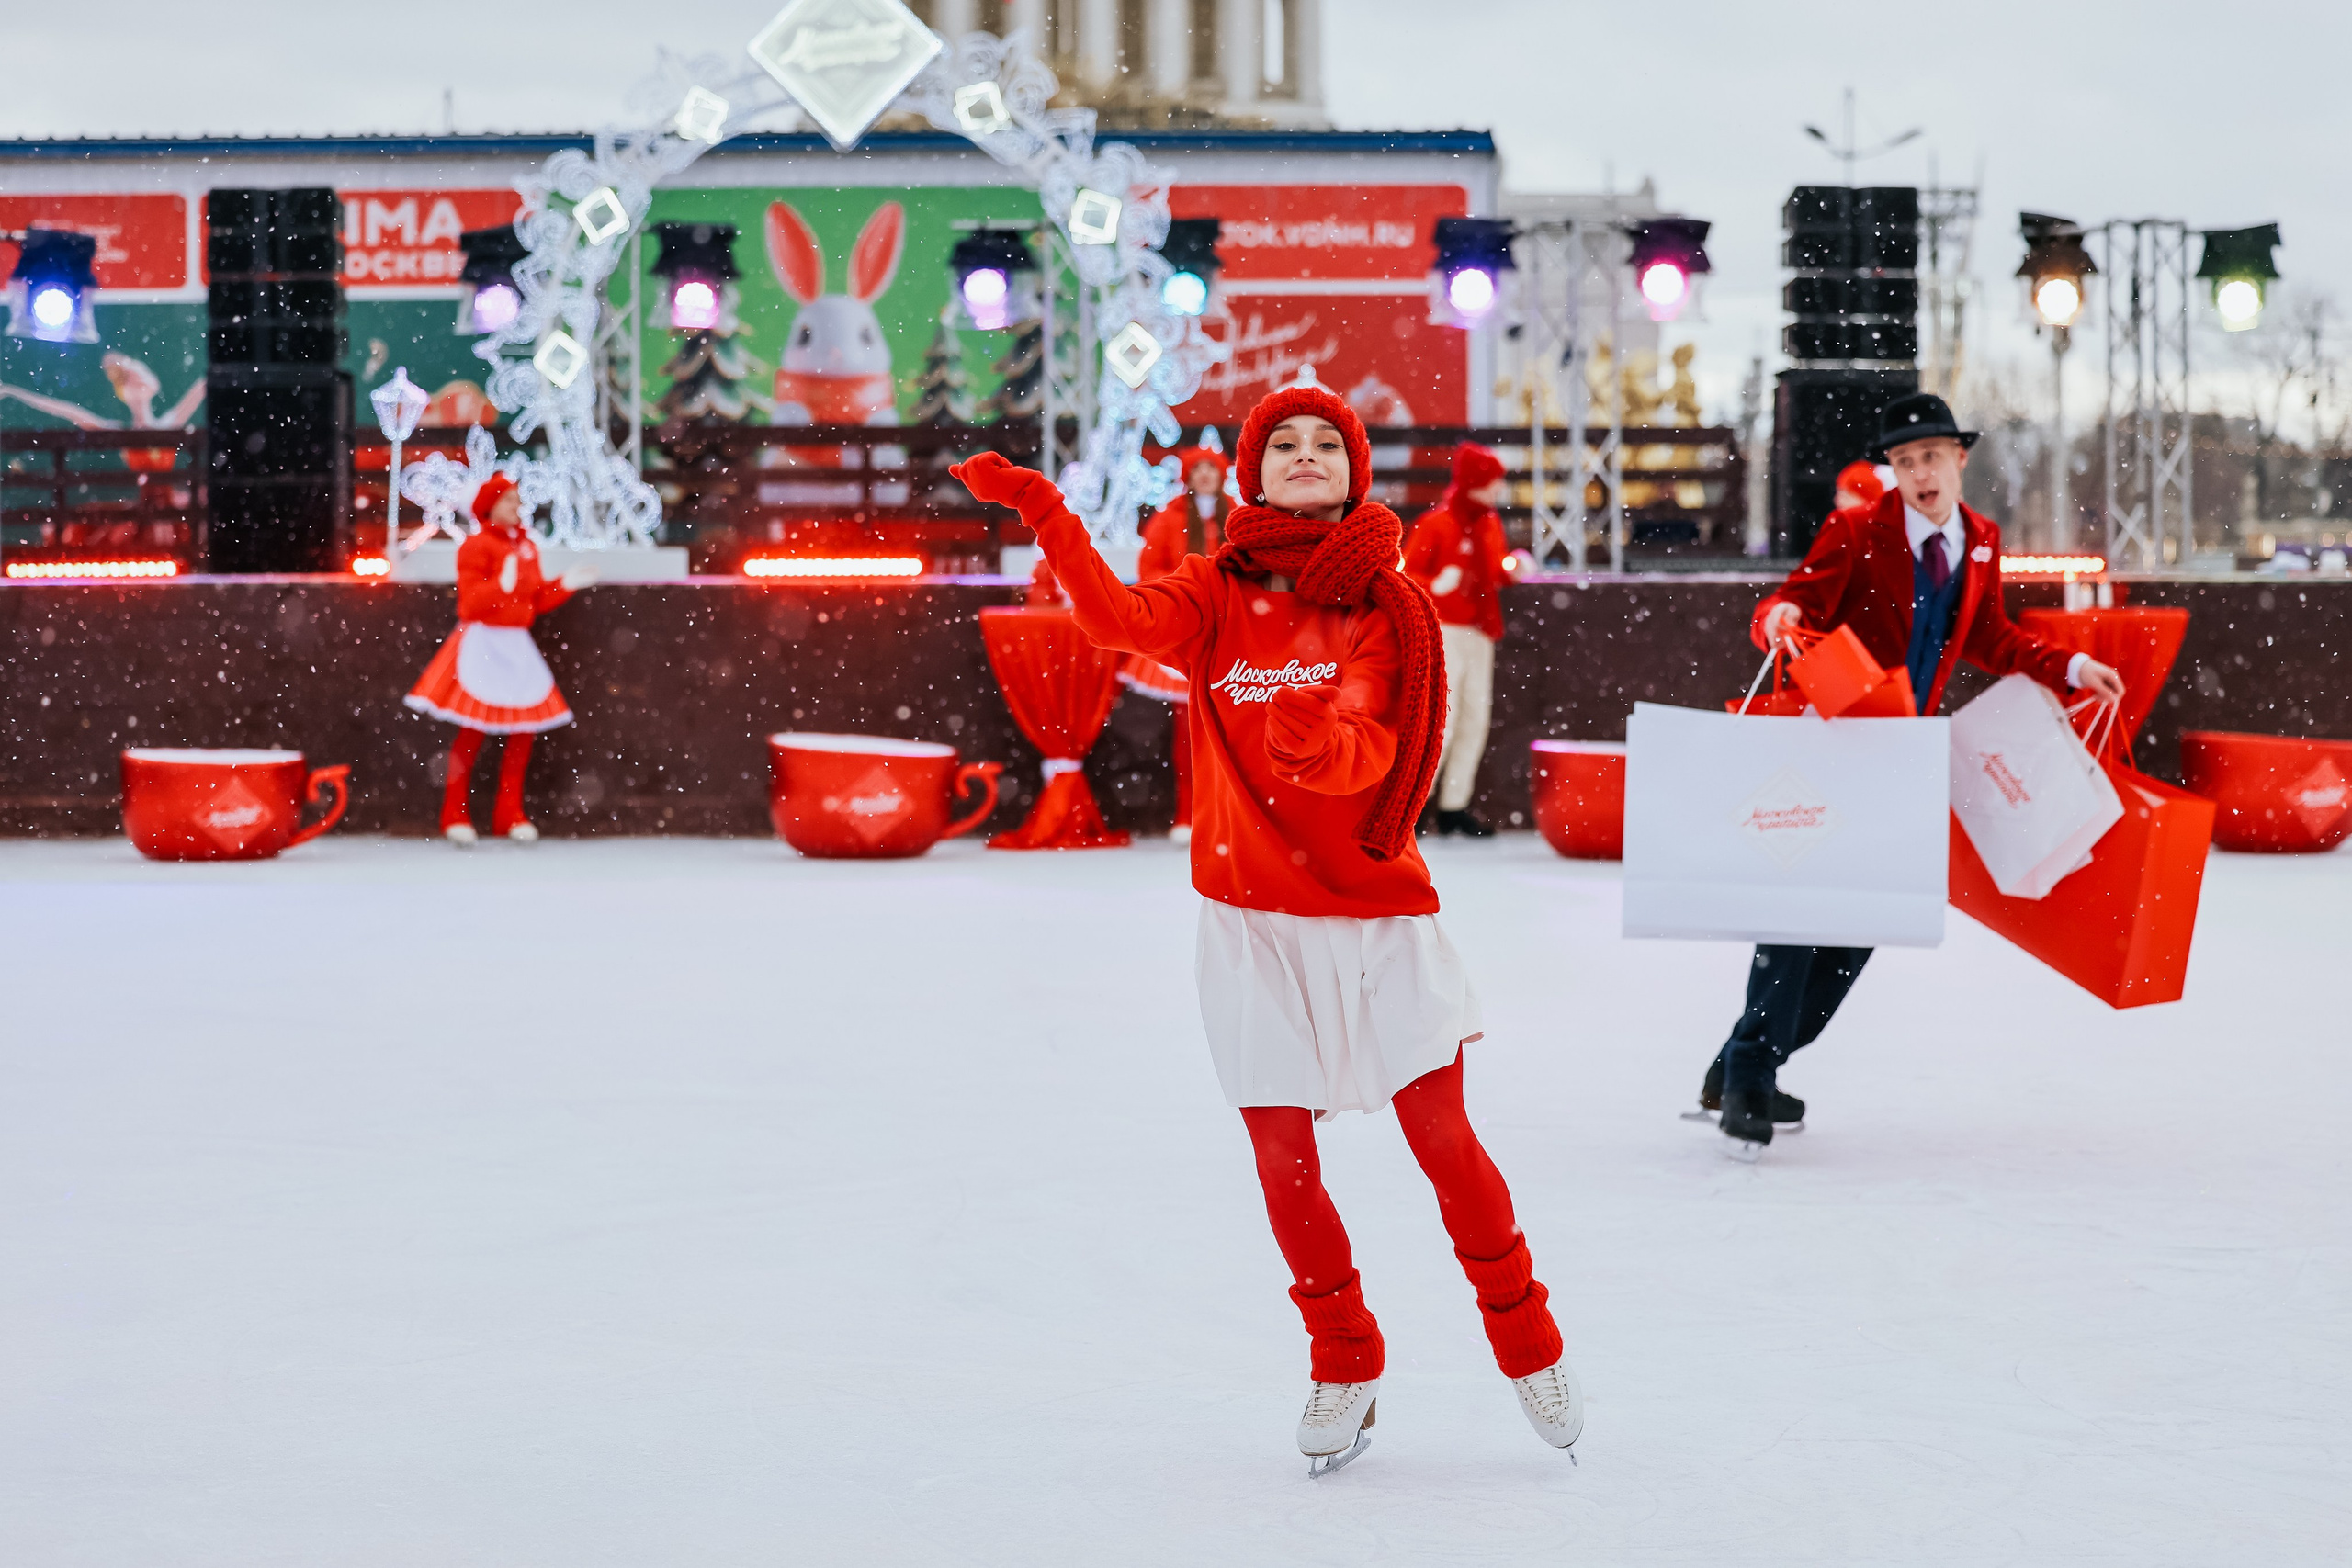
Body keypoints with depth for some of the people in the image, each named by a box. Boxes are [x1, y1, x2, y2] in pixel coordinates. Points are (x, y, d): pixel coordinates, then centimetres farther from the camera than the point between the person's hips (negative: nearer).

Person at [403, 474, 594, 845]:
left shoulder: (527, 547, 13)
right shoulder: (476, 546, -8)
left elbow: (537, 601, 16)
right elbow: (471, 602, -16)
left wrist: (566, 585, 4)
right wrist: (502, 584, -29)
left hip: (517, 646, 7)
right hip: (482, 643, -7)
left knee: (524, 730, 3)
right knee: (473, 731, -5)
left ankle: (509, 814, 12)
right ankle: (455, 814, 5)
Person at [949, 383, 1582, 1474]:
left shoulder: (1387, 604, -2)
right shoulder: (1217, 593, 1)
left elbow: (1371, 752, -13)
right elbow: (1121, 617, -21)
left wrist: (1314, 740, -36)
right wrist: (1041, 511, -33)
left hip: (1376, 910, -1)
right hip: (1251, 915, 1)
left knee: (1443, 1138, -1)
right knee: (1282, 1157, 3)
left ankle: (1527, 1342, 22)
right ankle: (1343, 1366, 24)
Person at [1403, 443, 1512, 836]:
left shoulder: (1490, 524, 13)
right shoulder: (1436, 524, -9)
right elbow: (1406, 574, -8)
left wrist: (1511, 570, 2)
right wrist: (1437, 585, -26)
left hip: (1480, 633, 8)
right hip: (1445, 630, -8)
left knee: (1476, 716, 7)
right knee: (1443, 718, -13)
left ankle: (1454, 807, 13)